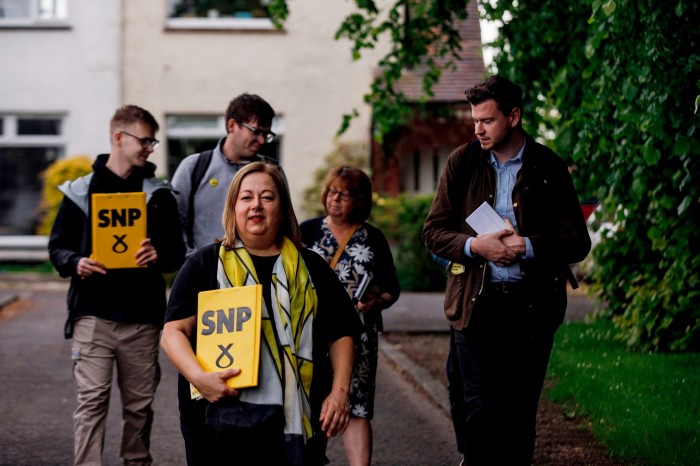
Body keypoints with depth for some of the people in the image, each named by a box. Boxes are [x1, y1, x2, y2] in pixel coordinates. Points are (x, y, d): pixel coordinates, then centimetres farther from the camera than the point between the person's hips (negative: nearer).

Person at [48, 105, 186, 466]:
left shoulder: (159, 195, 10)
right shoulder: (81, 191, 6)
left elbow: (178, 253, 9)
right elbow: (58, 246, 8)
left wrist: (159, 256, -13)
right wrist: (76, 263, -14)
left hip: (142, 316, 2)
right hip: (93, 314, -2)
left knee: (139, 403, 8)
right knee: (92, 400, -7)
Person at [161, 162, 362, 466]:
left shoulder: (311, 269, 13)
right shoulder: (204, 264, 7)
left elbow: (340, 335, 15)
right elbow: (174, 332, 1)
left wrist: (340, 392, 1)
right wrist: (198, 377, -17)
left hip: (295, 419, 2)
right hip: (222, 417, -1)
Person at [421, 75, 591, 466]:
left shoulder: (549, 168, 1)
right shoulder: (463, 162, 4)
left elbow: (578, 243, 0)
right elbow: (434, 232, 5)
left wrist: (527, 246, -15)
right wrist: (475, 245, -13)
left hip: (532, 306, 0)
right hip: (476, 303, 0)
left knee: (521, 411, 7)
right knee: (481, 408, -4)